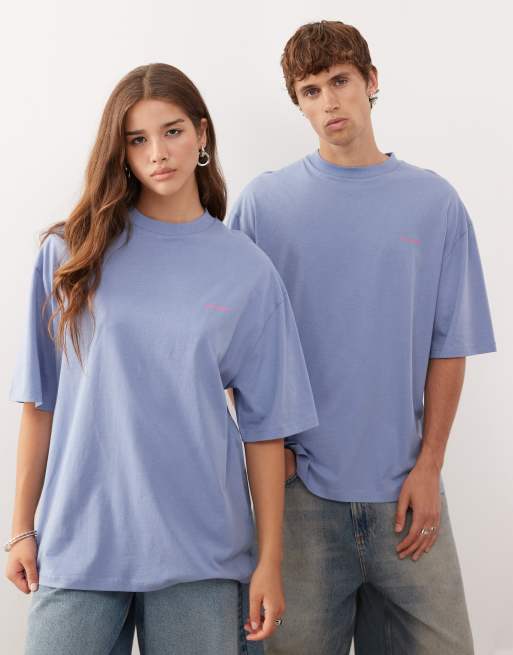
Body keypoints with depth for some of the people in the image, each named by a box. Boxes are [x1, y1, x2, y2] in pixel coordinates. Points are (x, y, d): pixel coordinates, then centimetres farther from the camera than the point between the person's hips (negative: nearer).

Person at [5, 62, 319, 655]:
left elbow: (264, 425, 0)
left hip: (199, 554, 0)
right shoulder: (71, 252, 2)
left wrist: (270, 560, -2)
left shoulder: (247, 270, 2)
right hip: (80, 540, 0)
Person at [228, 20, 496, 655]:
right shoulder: (264, 202, 2)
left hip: (402, 489, 1)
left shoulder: (435, 202, 4)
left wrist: (429, 465, -2)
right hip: (299, 485, -1)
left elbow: (449, 346, 4)